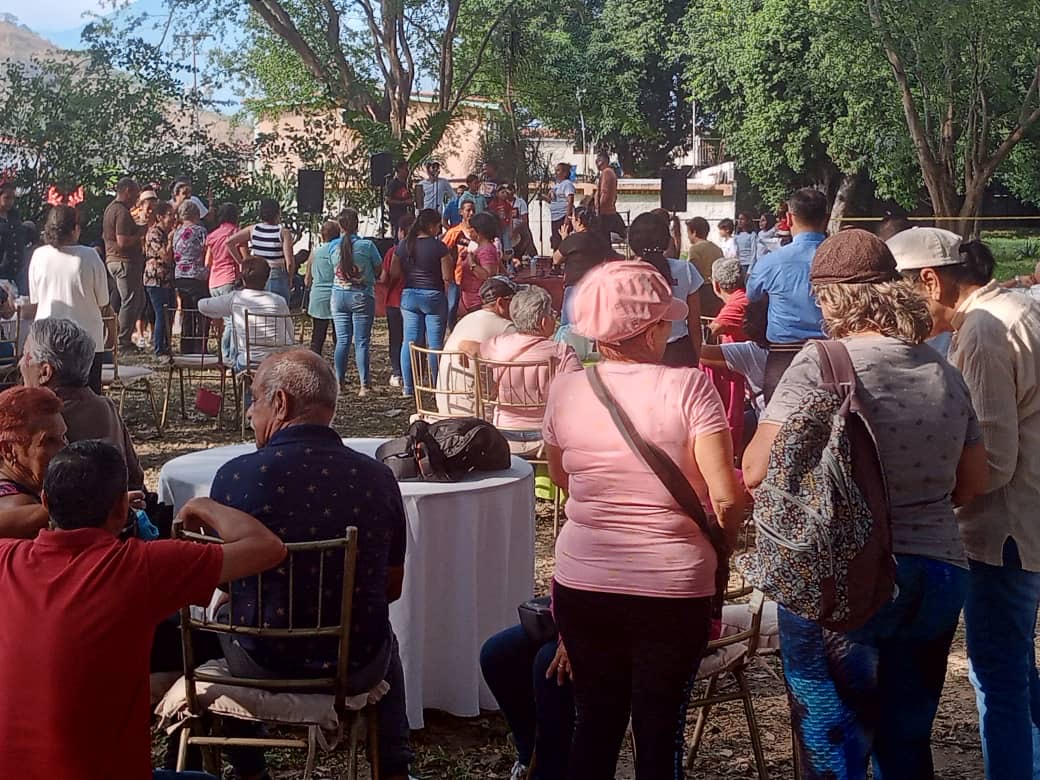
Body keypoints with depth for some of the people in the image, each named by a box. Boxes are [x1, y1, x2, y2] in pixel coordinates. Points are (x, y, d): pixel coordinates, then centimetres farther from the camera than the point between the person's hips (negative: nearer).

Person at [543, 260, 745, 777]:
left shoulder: (566, 389, -3)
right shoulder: (688, 388, -14)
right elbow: (727, 497, -17)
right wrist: (721, 540, 3)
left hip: (582, 584, 3)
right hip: (672, 592, -3)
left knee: (595, 722, 17)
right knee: (660, 730, 11)